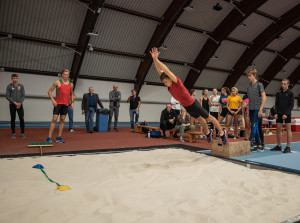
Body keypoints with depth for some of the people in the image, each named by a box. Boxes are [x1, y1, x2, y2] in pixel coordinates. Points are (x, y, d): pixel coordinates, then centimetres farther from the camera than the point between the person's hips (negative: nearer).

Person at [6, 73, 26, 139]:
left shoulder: (21, 86, 7)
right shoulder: (9, 86, 4)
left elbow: (23, 96, 4)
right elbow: (7, 96, 0)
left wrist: (20, 103, -9)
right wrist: (14, 102, -10)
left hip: (20, 105, 0)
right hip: (12, 105, 0)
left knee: (21, 119, -4)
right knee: (13, 119, 4)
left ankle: (22, 133, 1)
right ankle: (13, 133, 11)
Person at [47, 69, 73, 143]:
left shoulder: (71, 84, 12)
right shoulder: (57, 82, 0)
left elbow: (71, 94, 24)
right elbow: (49, 91, 1)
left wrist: (72, 102, 10)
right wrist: (52, 100, -12)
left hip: (66, 104, 4)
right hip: (58, 103, -4)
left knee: (62, 120, 6)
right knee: (54, 119, -9)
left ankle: (59, 137, 12)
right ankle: (49, 137, -6)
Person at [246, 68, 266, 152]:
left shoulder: (259, 84, -3)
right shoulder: (249, 86, 15)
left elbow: (264, 97, -9)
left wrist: (260, 109, -15)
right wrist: (247, 110, 12)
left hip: (257, 109, -6)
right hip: (251, 109, 7)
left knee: (254, 126, -11)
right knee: (255, 127, 7)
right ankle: (259, 146, 12)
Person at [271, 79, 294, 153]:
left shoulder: (290, 93, -1)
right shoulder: (279, 93, 10)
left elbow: (292, 105, -5)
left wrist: (286, 114, -14)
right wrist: (276, 113, -1)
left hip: (287, 114, -4)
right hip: (279, 114, 4)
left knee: (288, 130, -1)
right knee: (278, 130, 4)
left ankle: (288, 147, 3)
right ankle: (278, 146, 12)